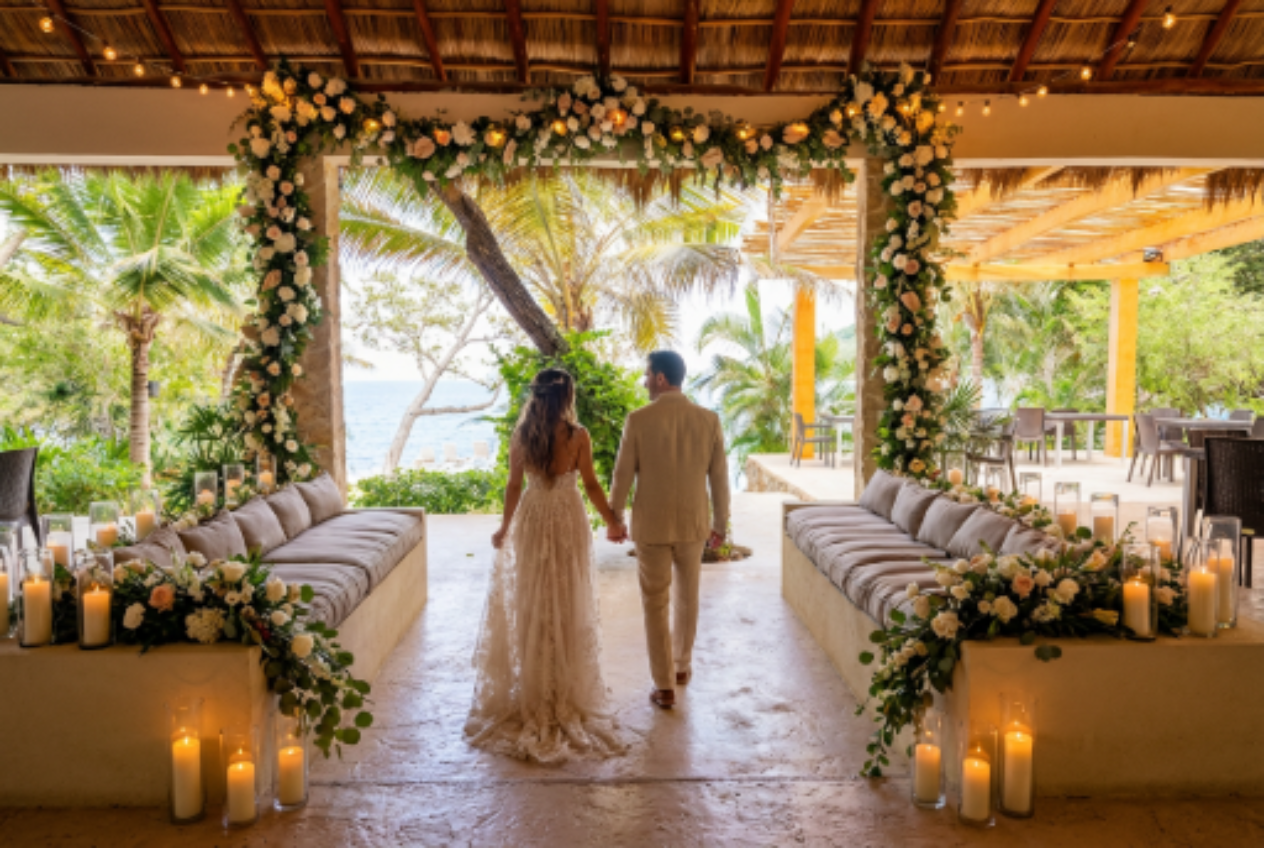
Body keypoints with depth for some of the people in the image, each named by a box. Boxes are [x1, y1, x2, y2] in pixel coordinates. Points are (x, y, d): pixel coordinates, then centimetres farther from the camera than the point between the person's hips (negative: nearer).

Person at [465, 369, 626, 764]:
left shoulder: (521, 436, -6)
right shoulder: (578, 436, -13)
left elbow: (514, 486, -1)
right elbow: (591, 486, -8)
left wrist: (505, 528, 10)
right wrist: (613, 521, 4)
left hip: (532, 523, 2)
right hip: (568, 523, -2)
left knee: (532, 607, 13)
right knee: (569, 608, 9)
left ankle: (532, 695, 22)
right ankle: (569, 696, 18)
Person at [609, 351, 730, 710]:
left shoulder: (639, 420, -12)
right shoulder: (708, 420, -4)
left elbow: (623, 474, -7)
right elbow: (719, 477, 0)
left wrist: (615, 519, 7)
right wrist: (720, 524, 11)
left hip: (651, 525, -3)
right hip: (693, 523, 3)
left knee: (656, 604, 7)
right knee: (687, 598, 21)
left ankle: (665, 687, 12)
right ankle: (682, 666, 38)